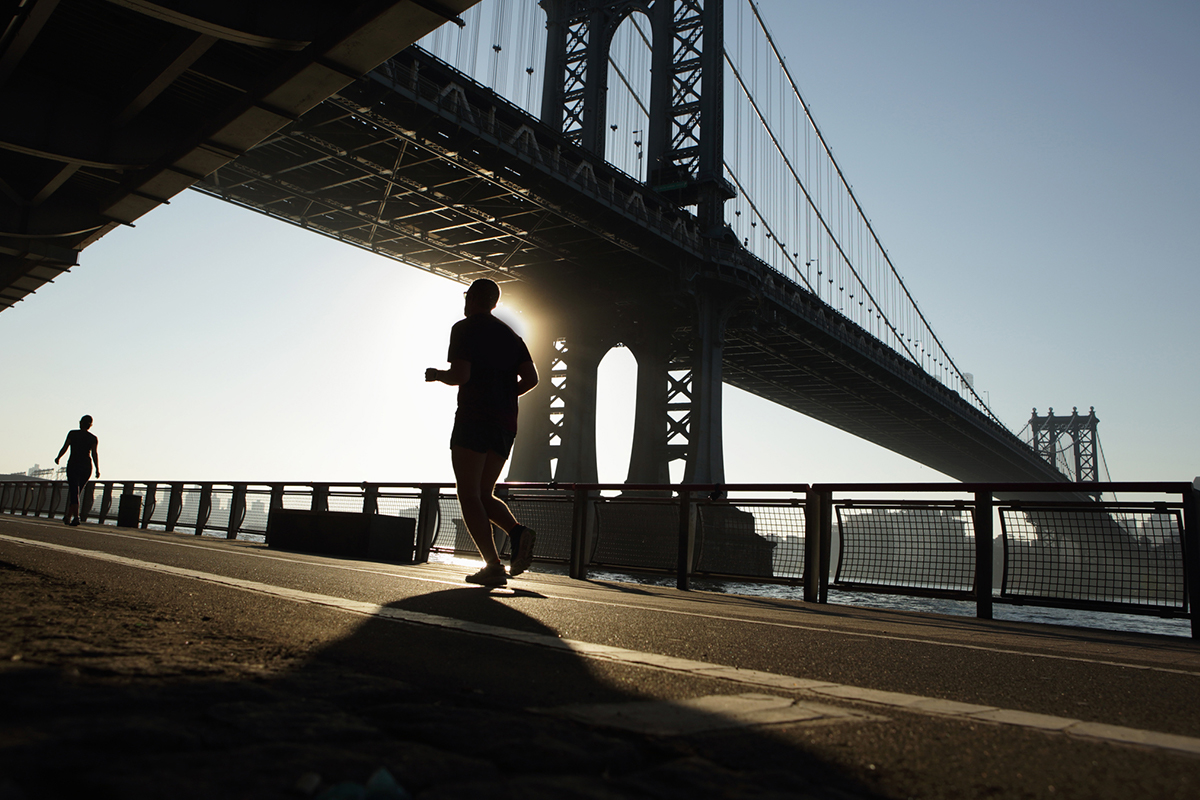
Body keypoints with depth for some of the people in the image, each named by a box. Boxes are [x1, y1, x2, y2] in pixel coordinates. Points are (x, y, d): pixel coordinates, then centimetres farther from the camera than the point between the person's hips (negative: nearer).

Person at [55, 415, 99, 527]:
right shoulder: (93, 438, 3)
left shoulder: (72, 433, 1)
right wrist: (97, 470, -7)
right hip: (86, 467, 2)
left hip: (73, 465, -2)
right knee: (77, 492, 17)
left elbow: (64, 448, 1)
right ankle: (69, 516, 21)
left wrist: (58, 458, 20)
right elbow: (95, 454, -5)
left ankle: (76, 517, -22)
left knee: (73, 492, -6)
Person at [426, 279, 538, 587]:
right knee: (483, 494, 14)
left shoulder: (465, 328, 0)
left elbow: (460, 375, -12)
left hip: (474, 417, -7)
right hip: (506, 423, 7)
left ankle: (493, 565, -16)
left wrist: (436, 374, 8)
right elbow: (531, 378, 10)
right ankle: (518, 532, -12)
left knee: (469, 495, -5)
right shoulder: (511, 335, 19)